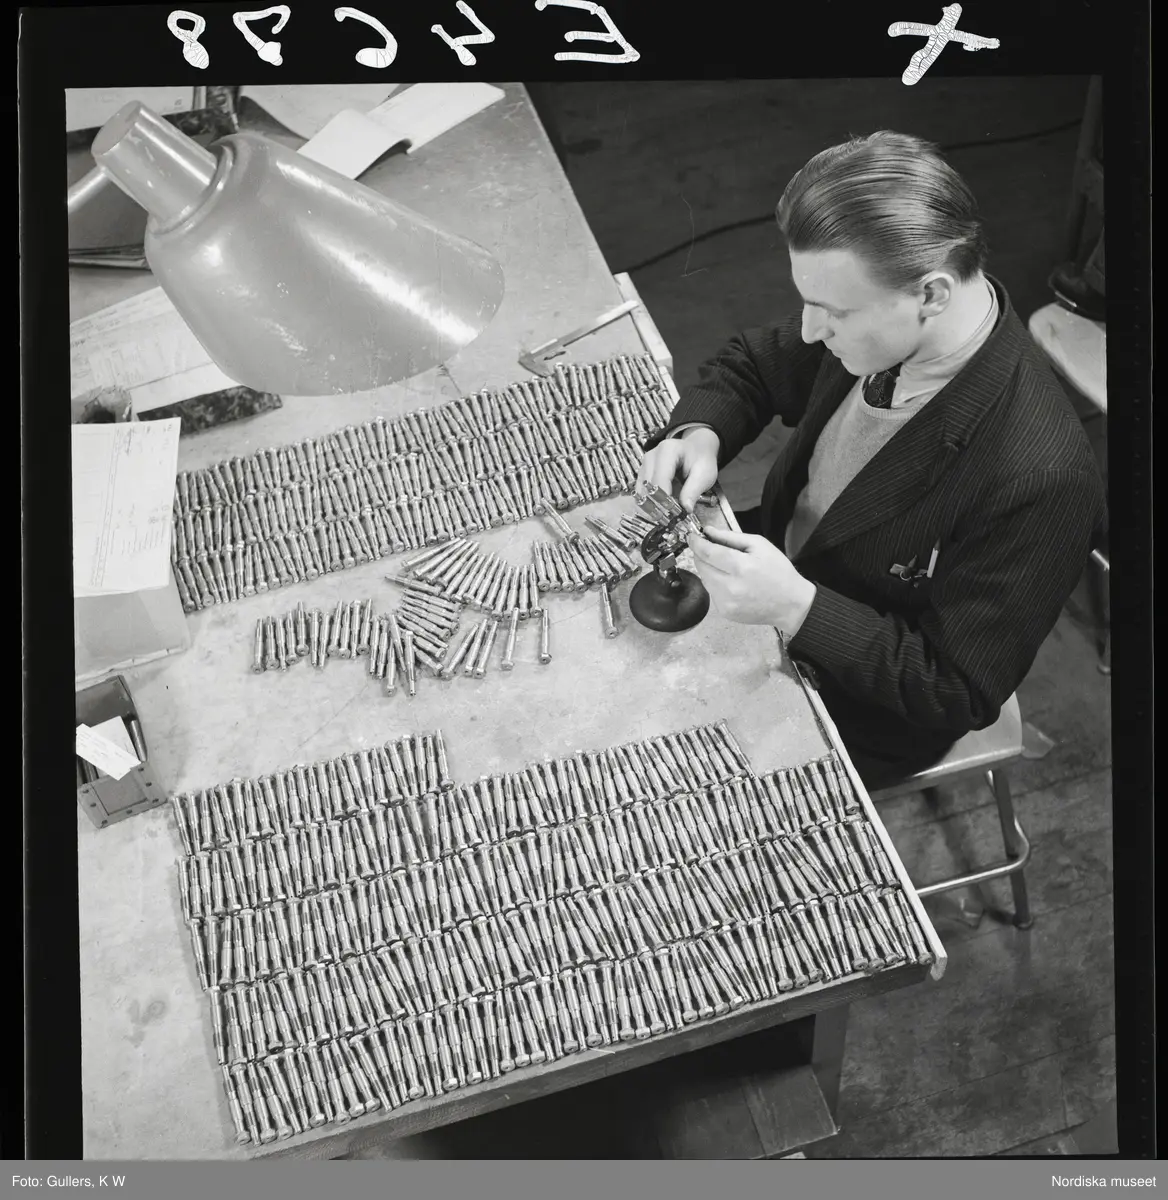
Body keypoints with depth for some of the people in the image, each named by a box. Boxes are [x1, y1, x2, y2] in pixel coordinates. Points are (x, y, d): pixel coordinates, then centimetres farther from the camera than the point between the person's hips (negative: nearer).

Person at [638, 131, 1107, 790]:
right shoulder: (879, 325, -17)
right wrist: (700, 433, -19)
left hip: (858, 715, -6)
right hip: (783, 590, 6)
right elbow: (754, 364, 4)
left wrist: (798, 607, -38)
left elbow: (961, 695, -26)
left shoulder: (1037, 480, -36)